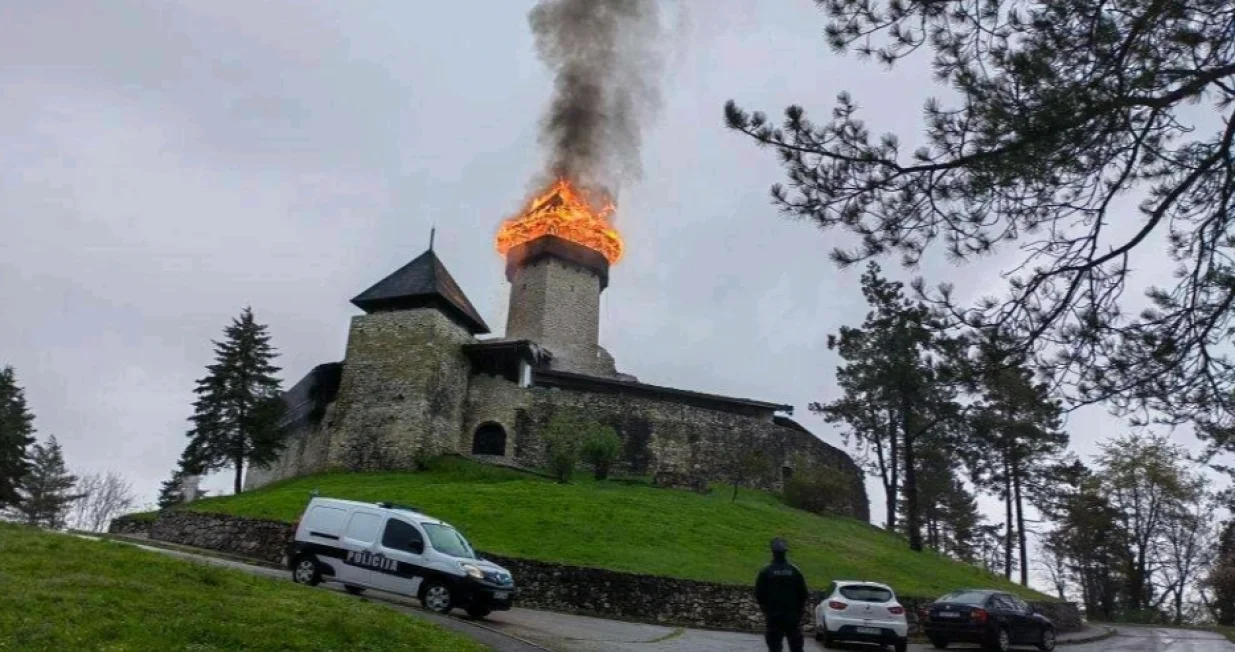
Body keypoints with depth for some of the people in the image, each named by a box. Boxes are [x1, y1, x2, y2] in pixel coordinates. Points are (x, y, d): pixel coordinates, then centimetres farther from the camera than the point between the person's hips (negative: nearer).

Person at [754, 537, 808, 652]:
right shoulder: (795, 571, -3)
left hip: (773, 616, -2)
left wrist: (765, 610, 10)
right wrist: (800, 610, 15)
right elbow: (803, 593, 2)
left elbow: (759, 594, -5)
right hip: (793, 615, 2)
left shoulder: (766, 571, -9)